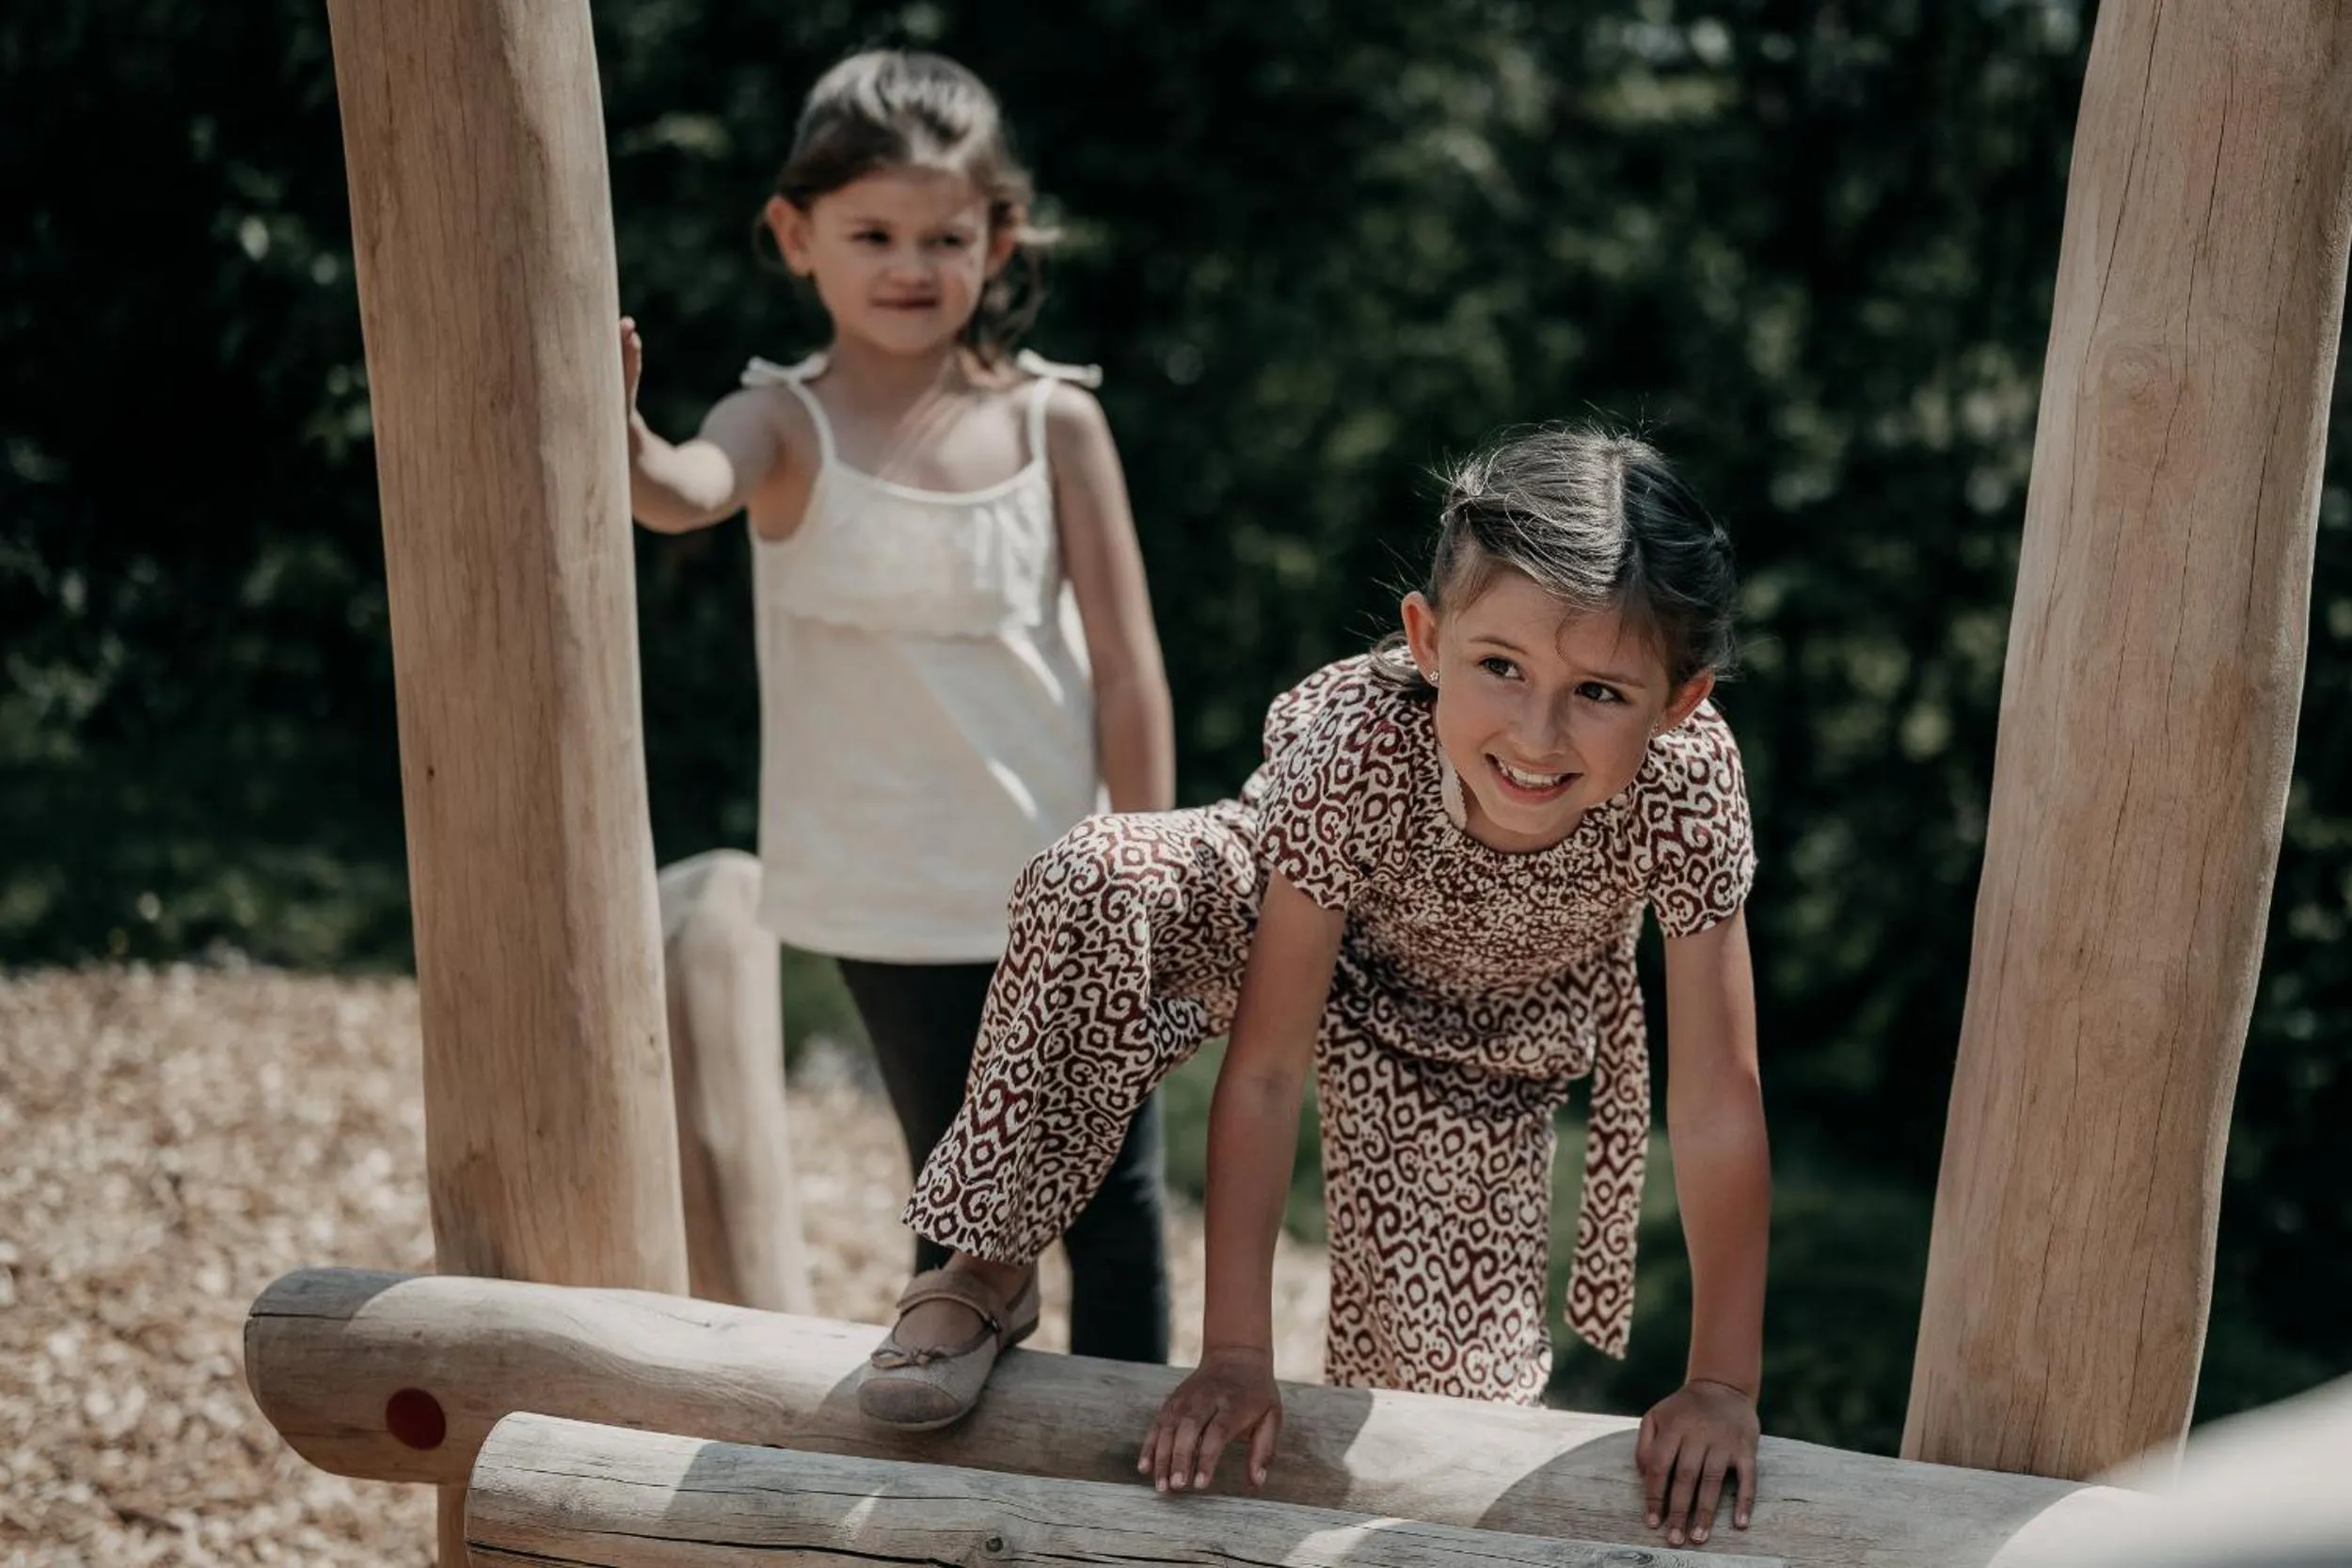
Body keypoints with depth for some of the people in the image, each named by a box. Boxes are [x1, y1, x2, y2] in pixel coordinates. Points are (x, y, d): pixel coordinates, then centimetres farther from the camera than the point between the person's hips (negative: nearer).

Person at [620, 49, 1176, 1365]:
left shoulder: (1053, 421, -3)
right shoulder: (791, 427, -6)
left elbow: (1128, 668, -2)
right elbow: (681, 493, -29)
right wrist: (611, 433, -52)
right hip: (904, 905, -1)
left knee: (1116, 1207, 8)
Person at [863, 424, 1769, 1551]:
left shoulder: (1687, 786, -37)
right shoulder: (1354, 747, -39)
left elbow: (1720, 1099, -28)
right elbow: (1263, 1068, -33)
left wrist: (1722, 1383, -25)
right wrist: (1235, 1353, -31)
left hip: (1477, 1052, 2)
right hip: (1304, 927, -1)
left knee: (1445, 1384, -8)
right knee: (1095, 885, -33)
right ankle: (990, 1272, -17)